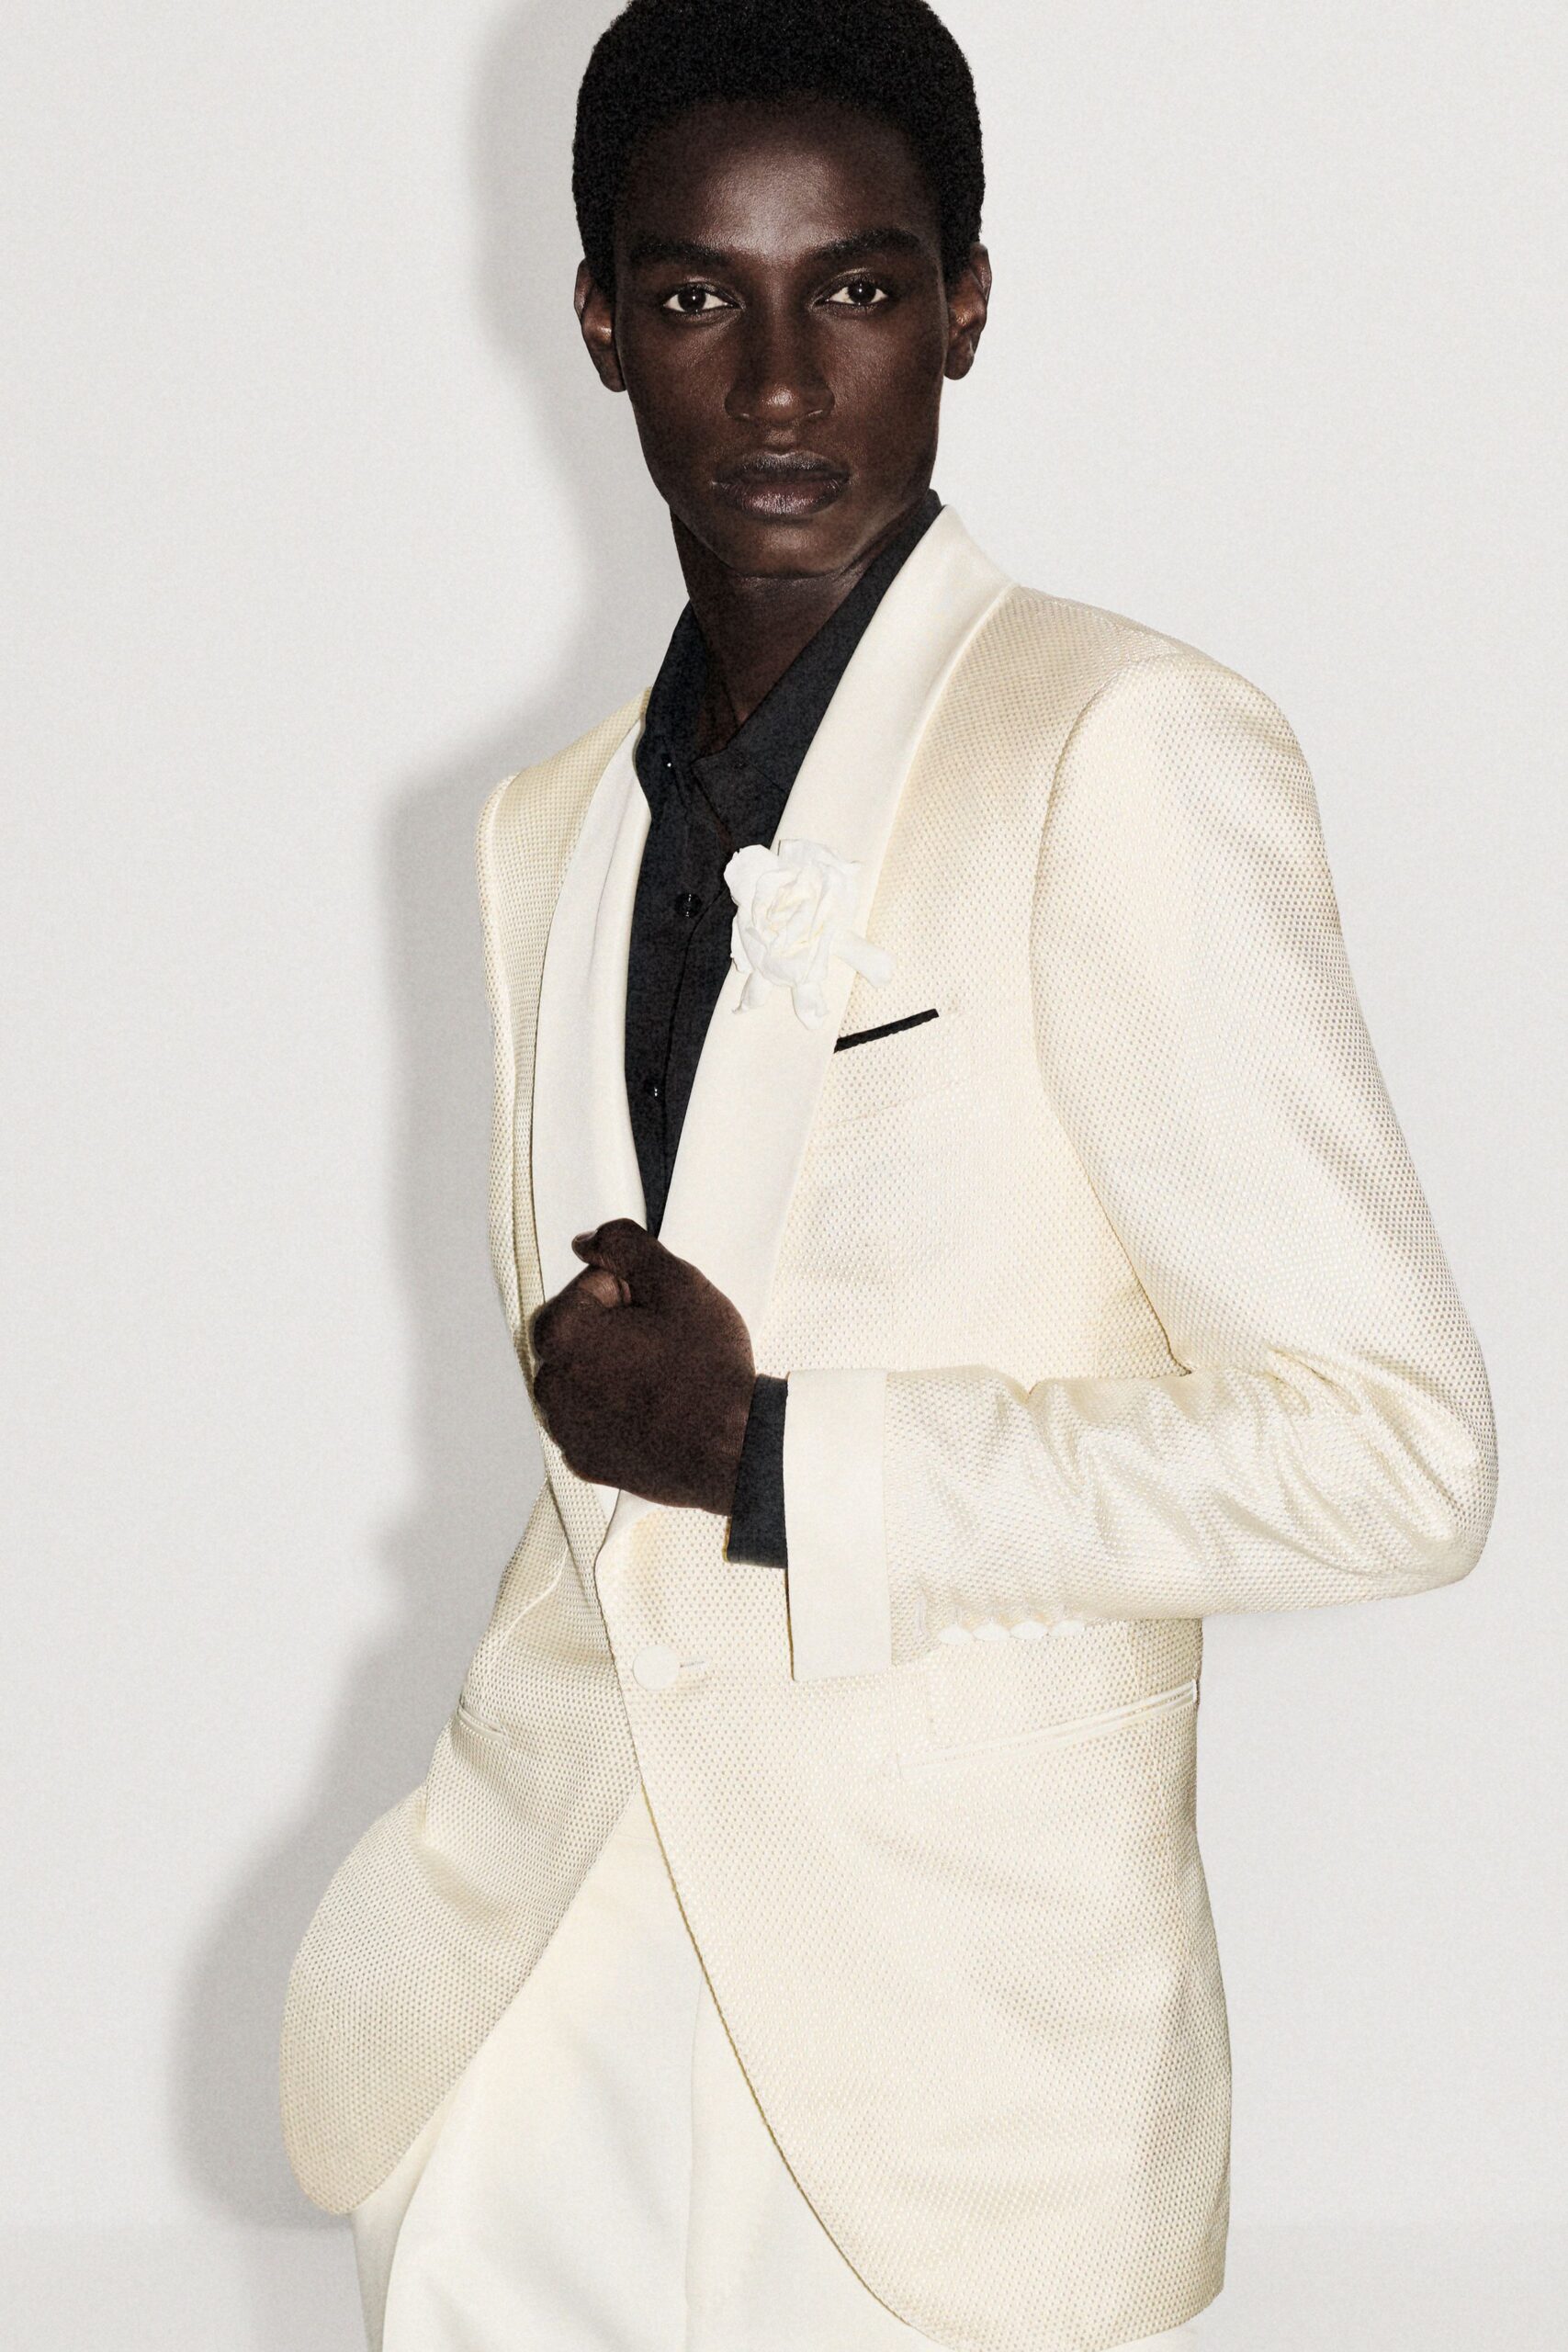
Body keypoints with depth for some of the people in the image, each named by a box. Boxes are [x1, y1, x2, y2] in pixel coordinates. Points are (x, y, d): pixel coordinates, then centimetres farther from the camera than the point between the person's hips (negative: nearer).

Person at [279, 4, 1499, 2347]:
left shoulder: (1132, 754, -11)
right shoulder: (547, 828, 12)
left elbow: (1396, 1450, -15)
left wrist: (773, 1454, -16)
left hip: (941, 2042, -5)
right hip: (552, 1976, 5)